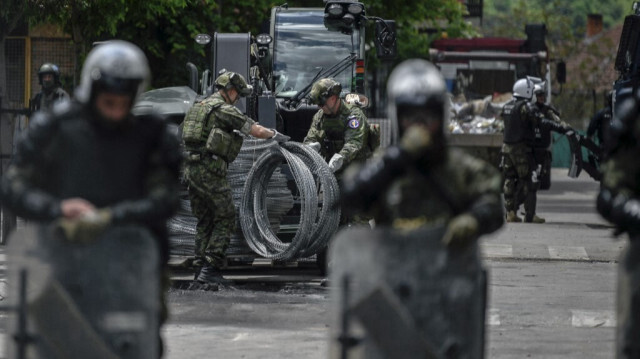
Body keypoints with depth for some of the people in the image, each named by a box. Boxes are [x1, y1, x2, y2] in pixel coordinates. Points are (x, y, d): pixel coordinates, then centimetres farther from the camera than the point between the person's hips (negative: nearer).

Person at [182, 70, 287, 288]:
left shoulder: (199, 107, 19)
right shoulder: (224, 110, -8)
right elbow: (256, 131, -6)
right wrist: (276, 135, 10)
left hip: (191, 169, 9)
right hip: (210, 170, -9)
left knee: (204, 220, 15)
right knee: (225, 218, -3)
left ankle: (201, 268, 12)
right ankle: (210, 268, -11)